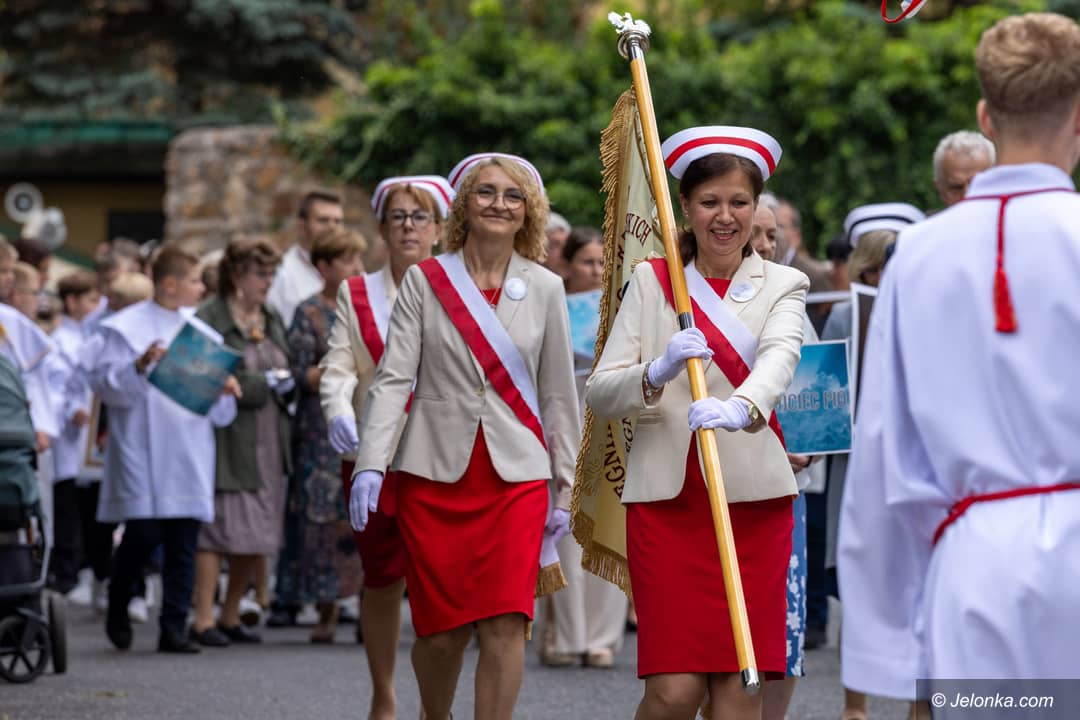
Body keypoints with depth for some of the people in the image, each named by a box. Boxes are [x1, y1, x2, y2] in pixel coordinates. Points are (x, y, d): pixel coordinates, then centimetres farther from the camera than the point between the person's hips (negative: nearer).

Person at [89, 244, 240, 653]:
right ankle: (117, 608, 15)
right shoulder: (125, 328, 0)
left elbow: (218, 413, 18)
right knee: (144, 534, -10)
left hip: (190, 456, 5)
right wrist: (139, 366, -22)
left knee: (183, 546, 0)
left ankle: (174, 630, 4)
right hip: (143, 455, -5)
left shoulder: (201, 334, 16)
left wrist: (226, 393, -3)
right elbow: (104, 385, -8)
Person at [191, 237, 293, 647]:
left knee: (258, 538, 7)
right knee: (218, 529, -8)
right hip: (227, 442, -7)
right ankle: (203, 619, -2)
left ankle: (230, 617, 19)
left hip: (268, 444, 7)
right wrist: (262, 384, -14)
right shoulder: (208, 321, -9)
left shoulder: (272, 320, 16)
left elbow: (287, 372, 23)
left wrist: (286, 384, -1)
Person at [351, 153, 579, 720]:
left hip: (516, 475, 1)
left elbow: (558, 395, 9)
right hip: (434, 472, 0)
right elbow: (393, 378, -2)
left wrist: (567, 489, 8)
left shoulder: (545, 289, 6)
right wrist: (371, 464, -14)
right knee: (442, 629, 4)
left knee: (504, 626, -12)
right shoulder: (424, 281, 2)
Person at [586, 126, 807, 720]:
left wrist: (740, 408, -37)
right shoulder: (651, 281, 10)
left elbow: (780, 357, -15)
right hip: (666, 496, 0)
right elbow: (599, 393, 2)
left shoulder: (782, 286, 8)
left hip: (754, 498, 0)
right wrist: (658, 373, -20)